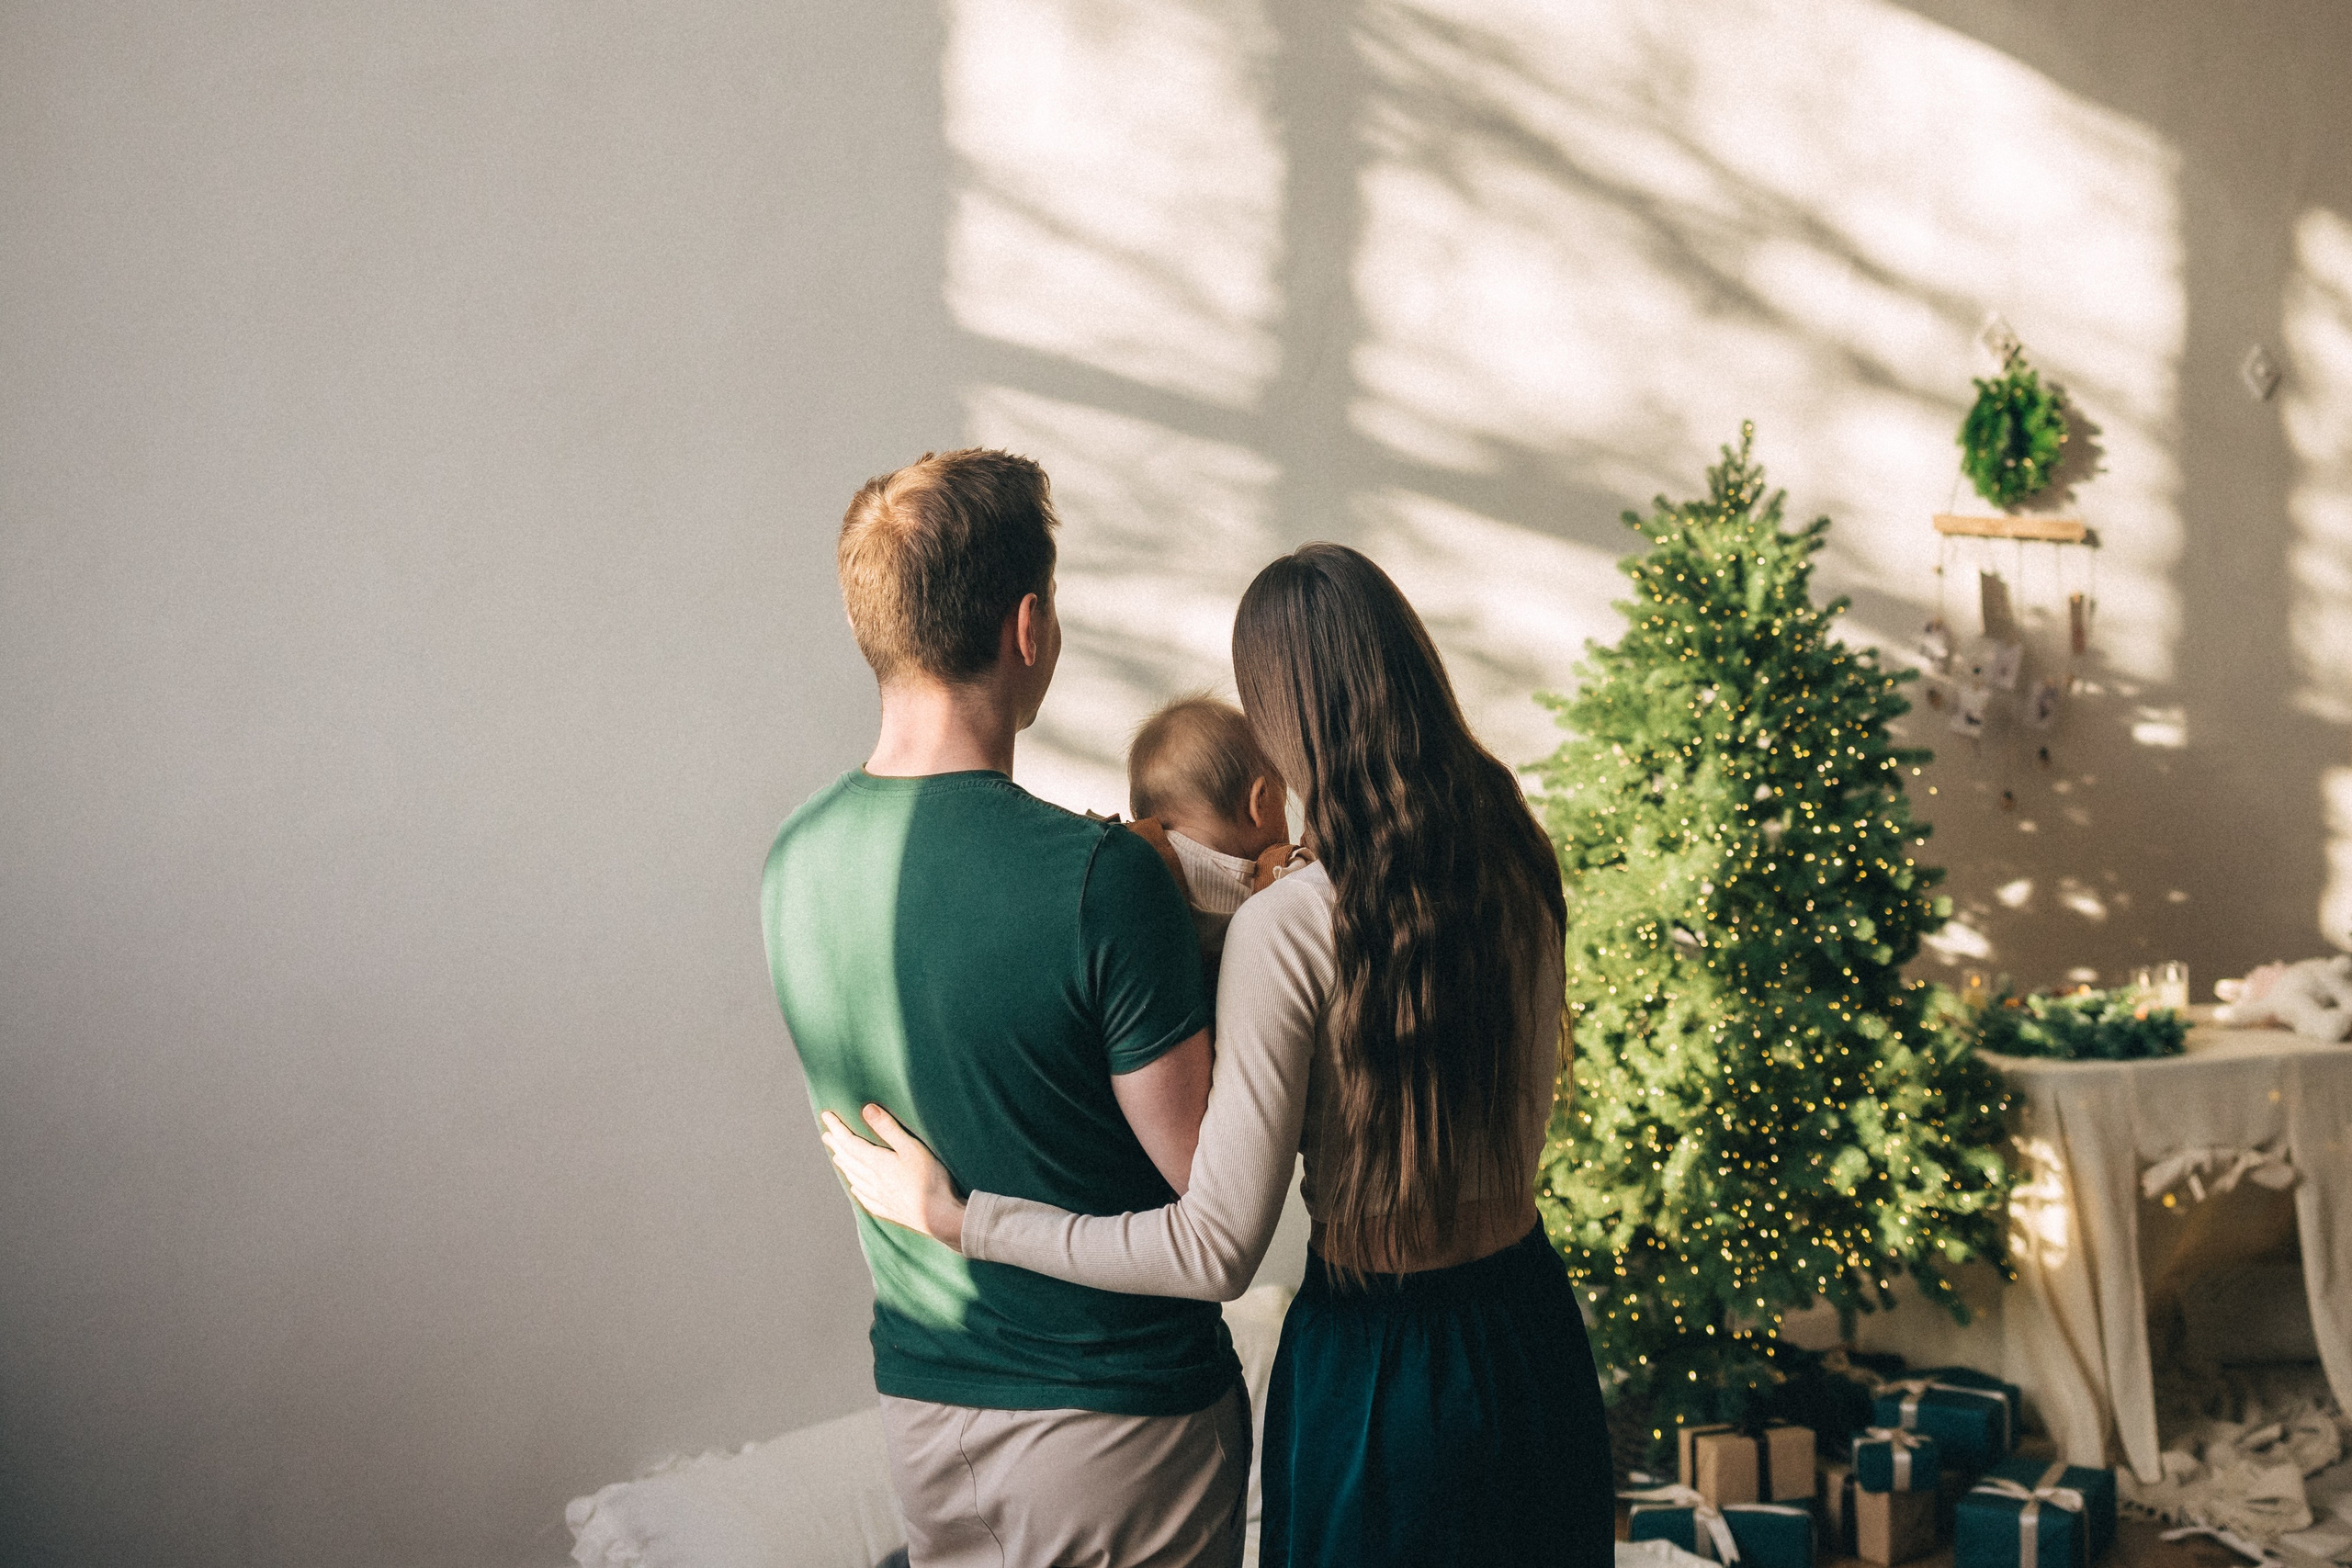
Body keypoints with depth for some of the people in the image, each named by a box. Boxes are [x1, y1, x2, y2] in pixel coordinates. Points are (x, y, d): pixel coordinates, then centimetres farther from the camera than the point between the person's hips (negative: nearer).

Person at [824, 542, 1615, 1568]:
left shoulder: (1287, 929, -24)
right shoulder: (1515, 867, -6)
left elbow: (1217, 1250, -23)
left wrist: (954, 1217, -17)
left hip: (1374, 1361, -5)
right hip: (1529, 1335, 6)